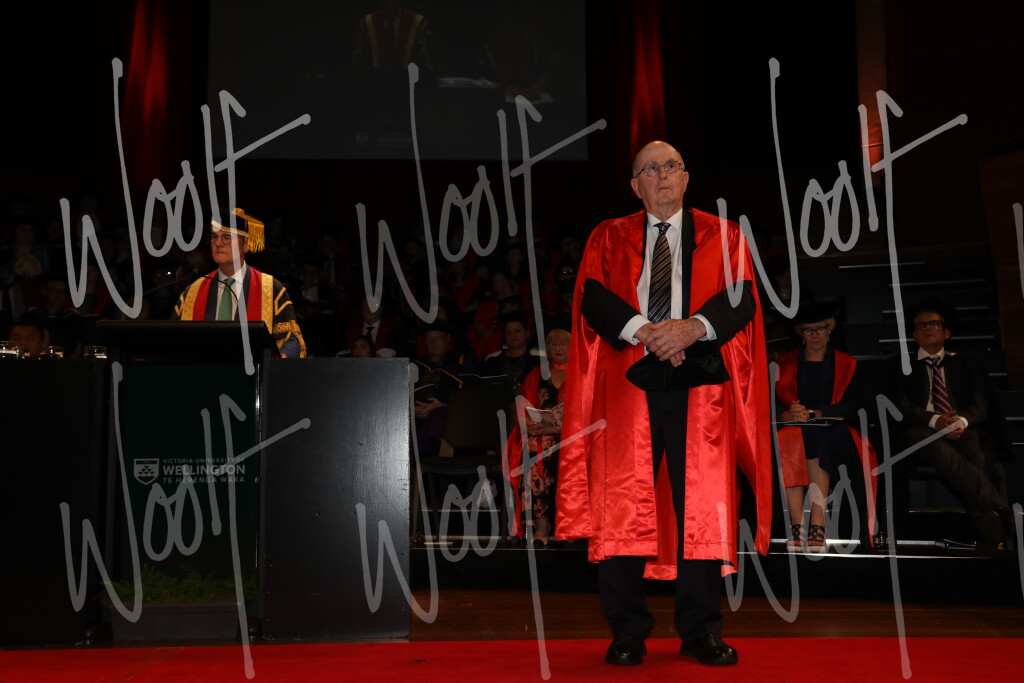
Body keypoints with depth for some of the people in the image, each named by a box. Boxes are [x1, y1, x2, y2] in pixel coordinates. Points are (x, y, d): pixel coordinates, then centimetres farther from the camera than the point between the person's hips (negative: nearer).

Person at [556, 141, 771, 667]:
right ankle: (628, 632, 5)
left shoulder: (723, 237, 14)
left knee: (701, 503, -1)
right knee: (623, 502, -3)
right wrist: (643, 331, -17)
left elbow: (741, 297, 0)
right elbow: (593, 296, 0)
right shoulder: (608, 238, 15)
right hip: (627, 381, 0)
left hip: (700, 383, 0)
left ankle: (700, 630, 9)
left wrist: (694, 327, -19)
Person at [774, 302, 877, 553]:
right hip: (793, 432, 1)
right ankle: (797, 526, -43)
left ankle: (807, 528, -44)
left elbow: (851, 408, 1)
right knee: (789, 442, -36)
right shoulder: (784, 363, 20)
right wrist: (787, 415, -18)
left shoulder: (847, 364, 17)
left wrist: (813, 415, -15)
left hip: (833, 433, -1)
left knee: (814, 438, -37)